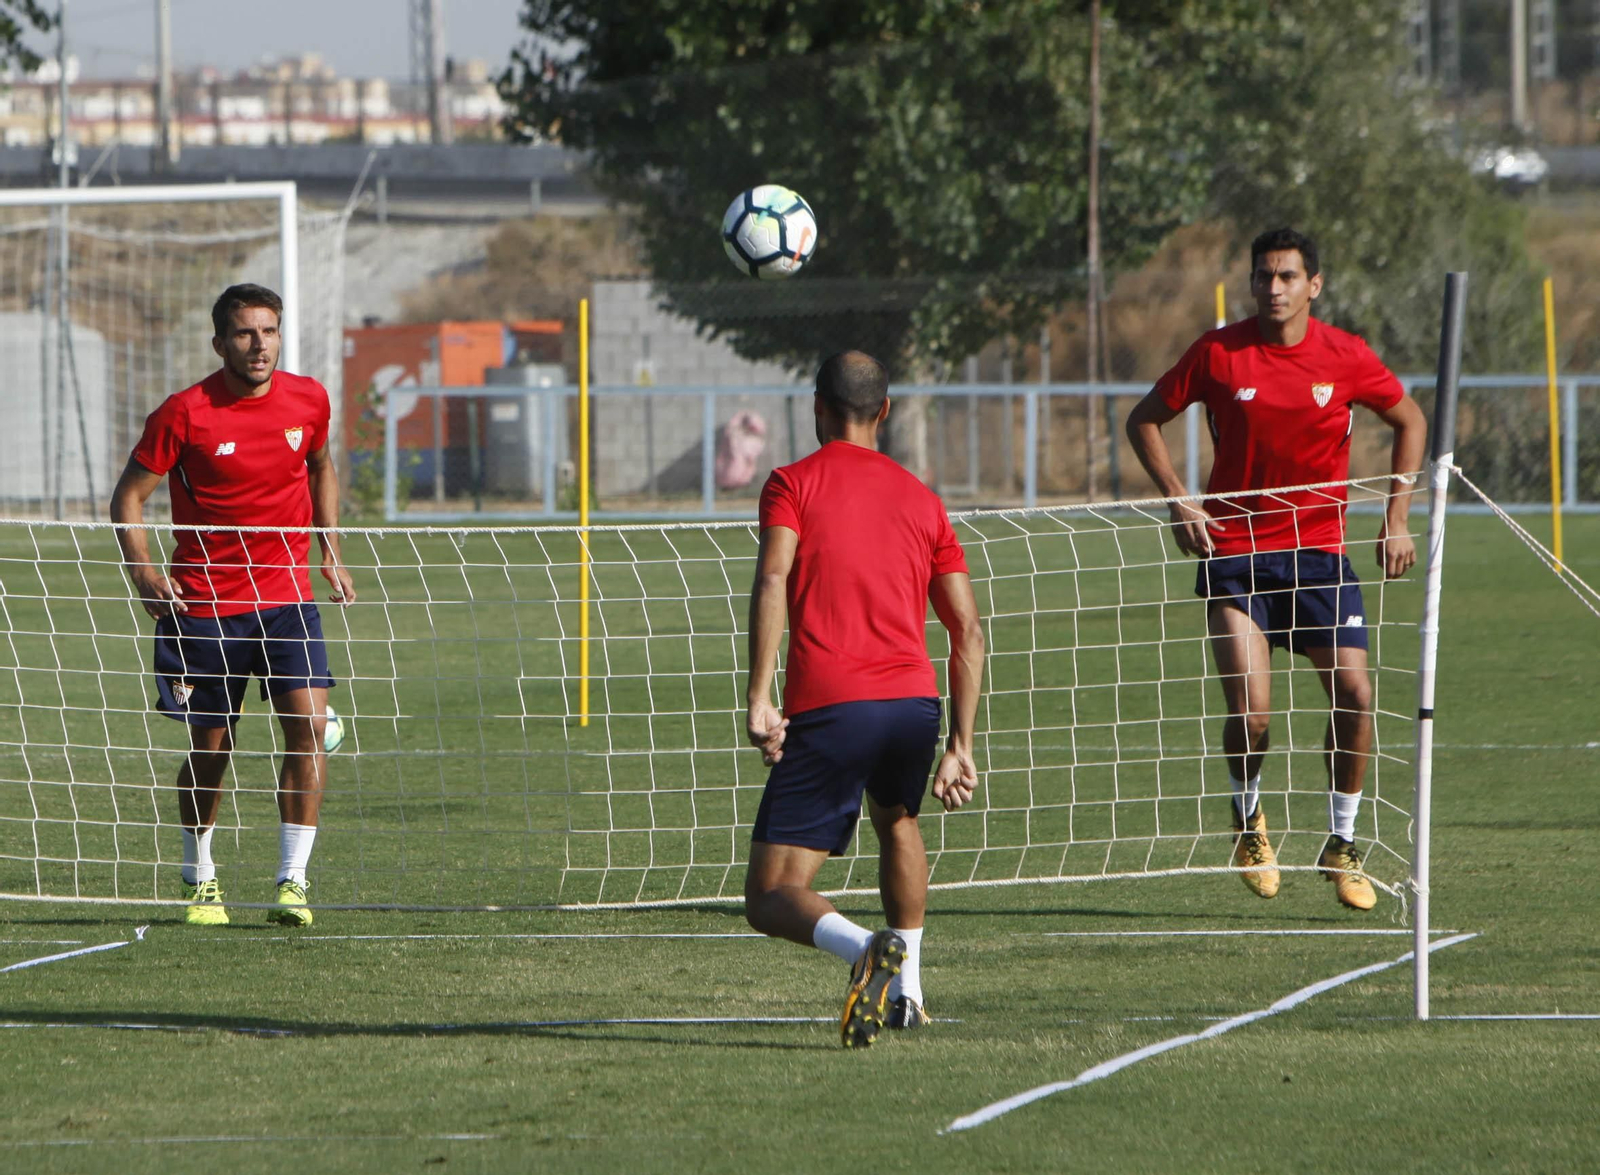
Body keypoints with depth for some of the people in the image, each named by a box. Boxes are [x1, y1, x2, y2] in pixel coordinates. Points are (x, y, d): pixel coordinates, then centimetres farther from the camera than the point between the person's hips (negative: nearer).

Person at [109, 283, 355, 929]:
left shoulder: (308, 400, 1)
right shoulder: (184, 414, -11)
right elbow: (128, 496, -4)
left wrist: (331, 554, 15)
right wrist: (144, 571, -18)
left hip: (287, 596, 2)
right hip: (205, 603, -2)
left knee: (308, 723, -17)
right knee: (209, 750, 5)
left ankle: (292, 882, -13)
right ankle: (200, 880, 28)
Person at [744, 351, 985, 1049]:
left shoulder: (792, 484, 9)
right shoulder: (921, 500, 21)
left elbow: (772, 581, -10)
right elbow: (968, 631, 17)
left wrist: (759, 699, -15)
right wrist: (960, 747, 20)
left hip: (826, 708, -4)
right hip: (914, 701, 4)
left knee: (770, 899, 2)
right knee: (896, 822, 37)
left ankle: (865, 951, -28)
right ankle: (907, 994, 32)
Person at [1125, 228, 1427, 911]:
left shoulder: (1345, 357, -2)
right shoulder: (1218, 354, -5)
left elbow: (1409, 422, 13)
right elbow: (1144, 421, 6)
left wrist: (1397, 519, 4)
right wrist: (1179, 502, -6)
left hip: (1318, 549, 2)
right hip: (1233, 551, -2)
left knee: (1354, 695, -8)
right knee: (1249, 711, -14)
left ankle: (1341, 845, 11)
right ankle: (1247, 818, 17)